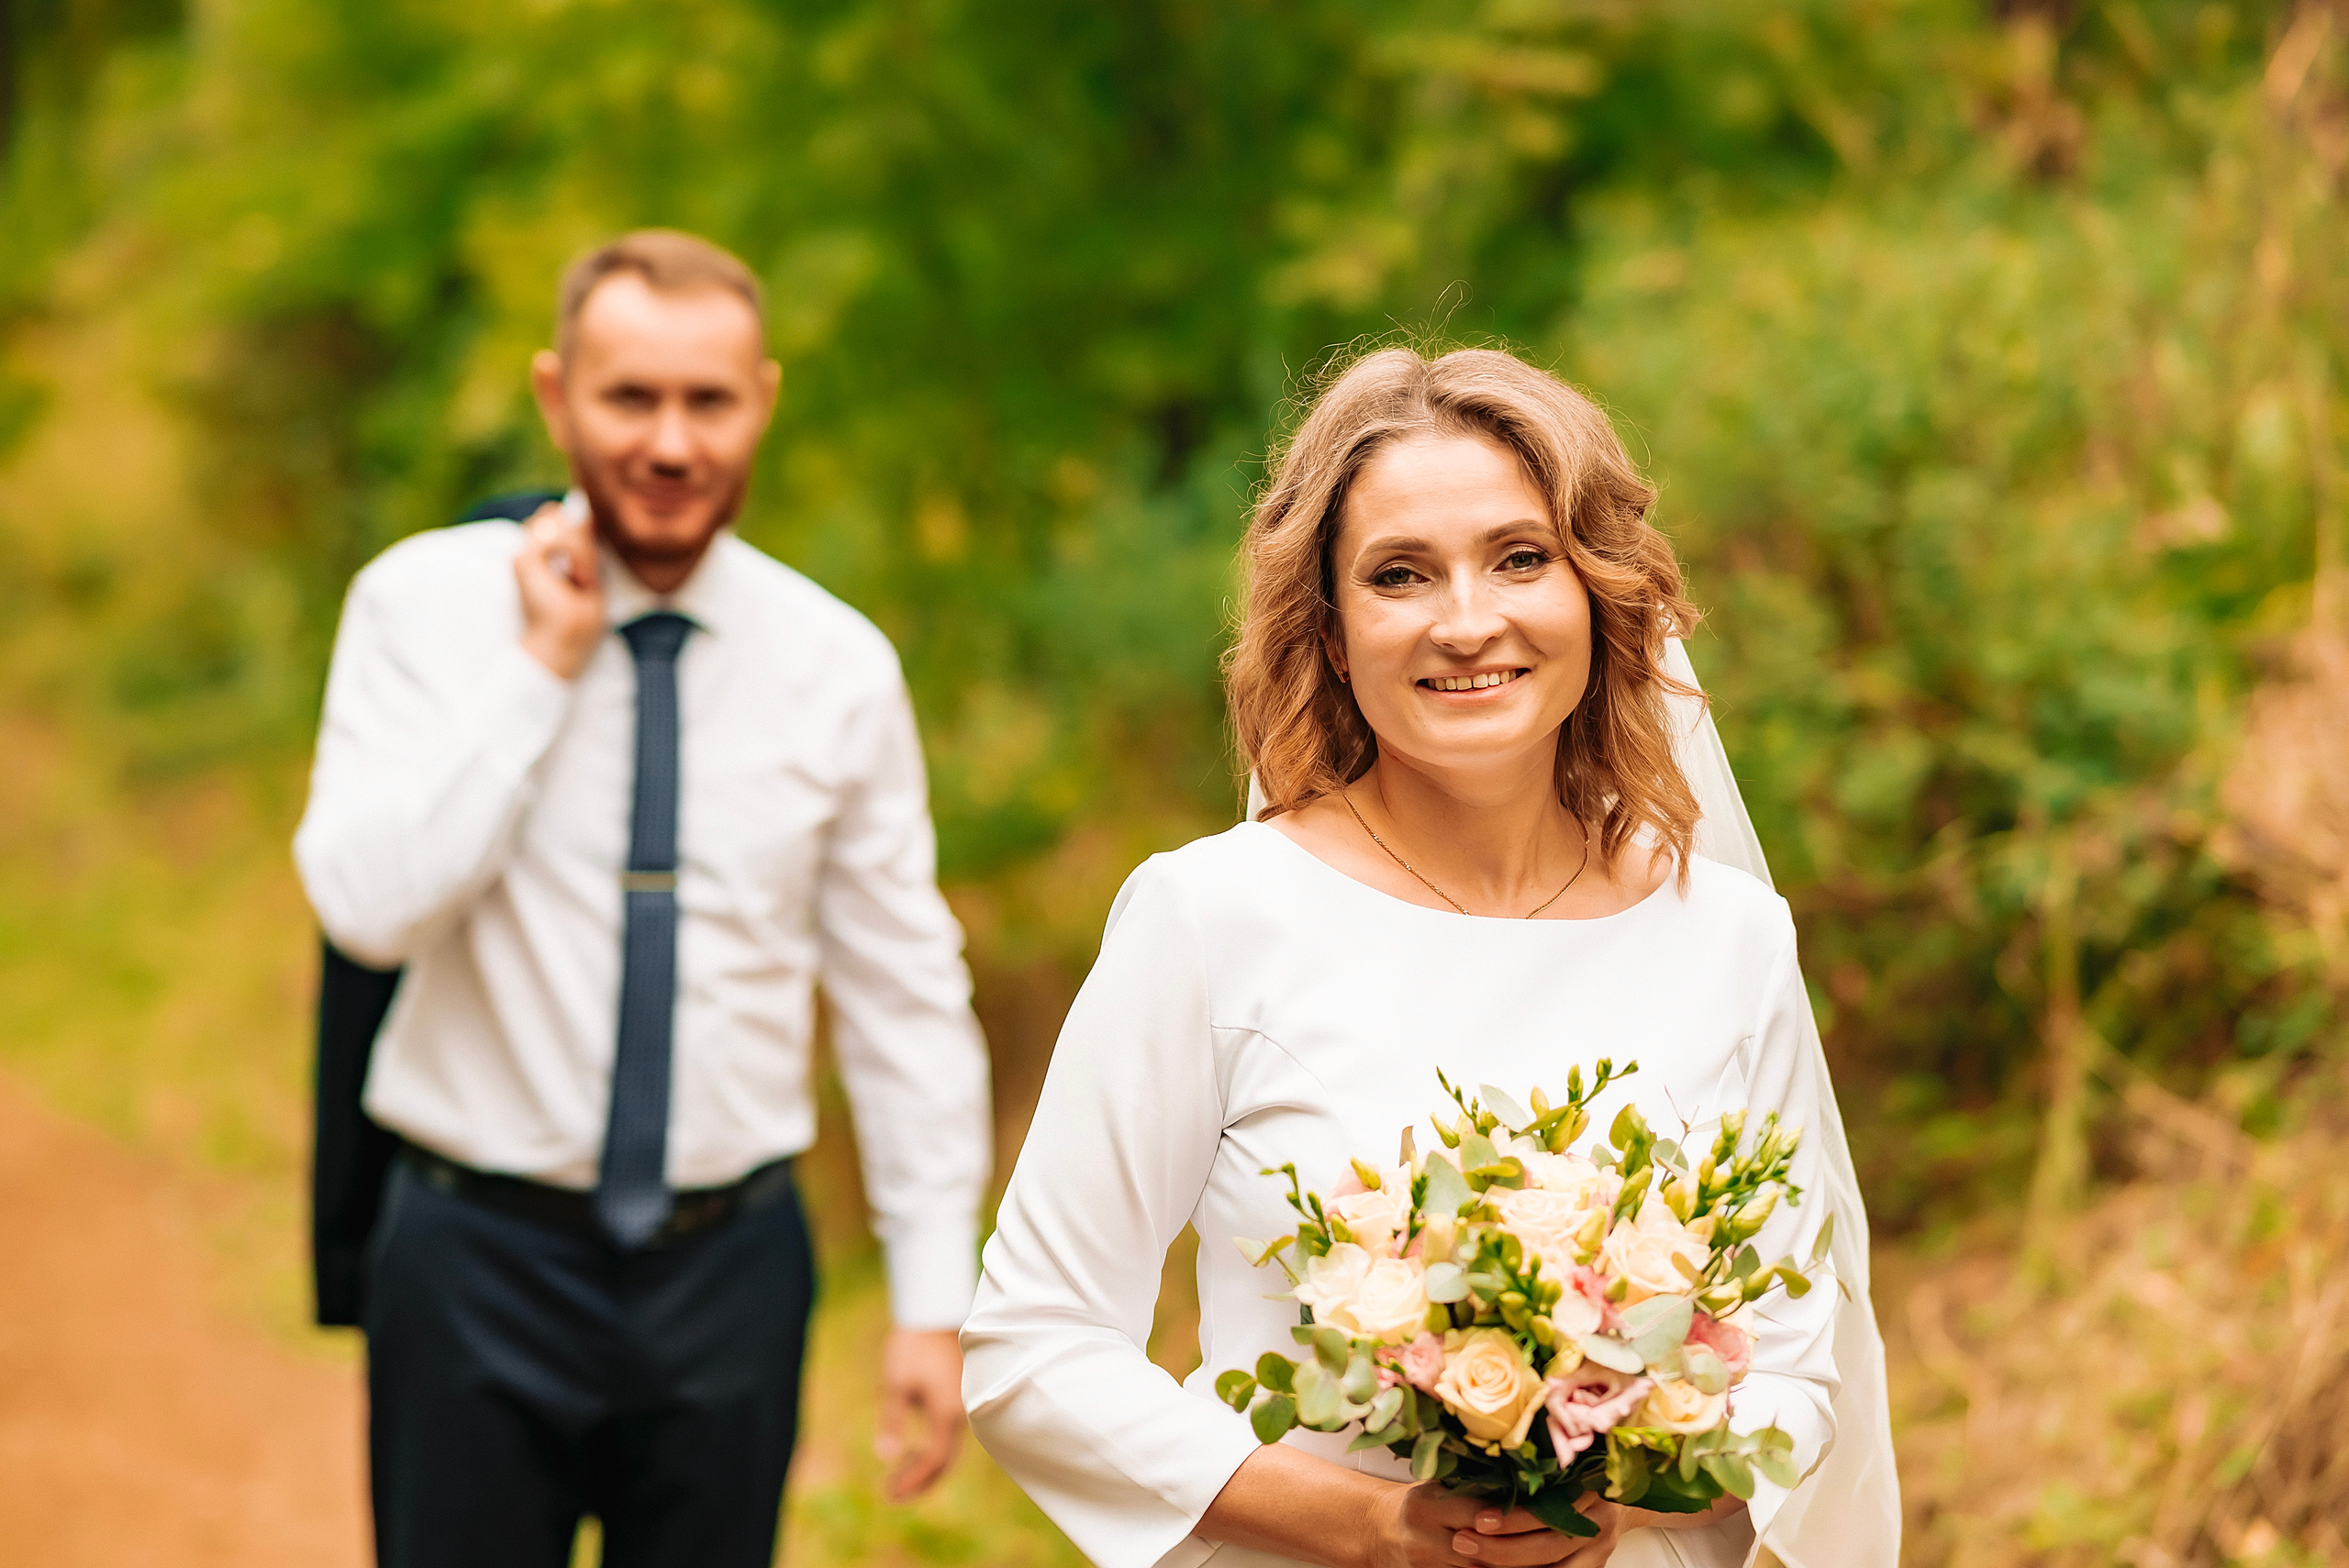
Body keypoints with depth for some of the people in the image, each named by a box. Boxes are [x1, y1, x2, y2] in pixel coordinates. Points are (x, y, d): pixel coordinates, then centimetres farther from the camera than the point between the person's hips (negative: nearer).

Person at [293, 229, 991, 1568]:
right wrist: (539, 667, -15)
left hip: (734, 1265, 2)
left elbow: (907, 998, 3)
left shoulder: (839, 663, 0)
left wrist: (935, 1300, 0)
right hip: (483, 1258, -2)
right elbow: (370, 907, -16)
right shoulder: (428, 602, -4)